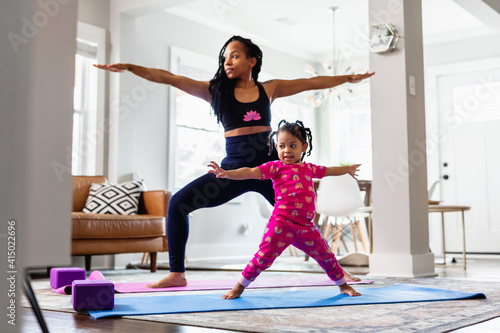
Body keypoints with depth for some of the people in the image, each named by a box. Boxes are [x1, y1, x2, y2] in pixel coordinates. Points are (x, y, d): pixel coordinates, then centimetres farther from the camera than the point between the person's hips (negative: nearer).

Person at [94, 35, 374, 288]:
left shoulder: (268, 89, 7)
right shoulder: (216, 90, 5)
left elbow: (312, 83, 15)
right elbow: (170, 78, -2)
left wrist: (349, 78, 19)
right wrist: (129, 67, -8)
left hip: (269, 167, 1)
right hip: (234, 167, 0)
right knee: (179, 203, -12)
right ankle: (177, 274, -3)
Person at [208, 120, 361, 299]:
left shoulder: (309, 168, 16)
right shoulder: (275, 167, 0)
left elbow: (328, 171, 36)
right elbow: (251, 172, -12)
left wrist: (348, 169, 50)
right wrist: (227, 173, -26)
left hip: (306, 226, 5)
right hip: (281, 224, -4)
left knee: (326, 255, 12)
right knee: (264, 256, -11)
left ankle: (343, 285, 34)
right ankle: (239, 287, 5)